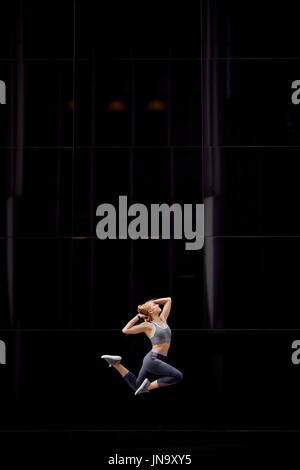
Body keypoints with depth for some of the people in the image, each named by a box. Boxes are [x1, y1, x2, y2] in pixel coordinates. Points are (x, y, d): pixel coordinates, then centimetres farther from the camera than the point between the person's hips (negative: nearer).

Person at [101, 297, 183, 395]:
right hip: (152, 359, -8)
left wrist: (153, 301, 16)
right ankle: (148, 386, -14)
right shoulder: (148, 325, -5)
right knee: (178, 376, -21)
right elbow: (125, 330, -3)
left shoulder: (163, 319, 12)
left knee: (136, 386, 15)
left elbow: (168, 300, 21)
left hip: (158, 360, 8)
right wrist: (138, 317, -3)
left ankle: (116, 363, 14)